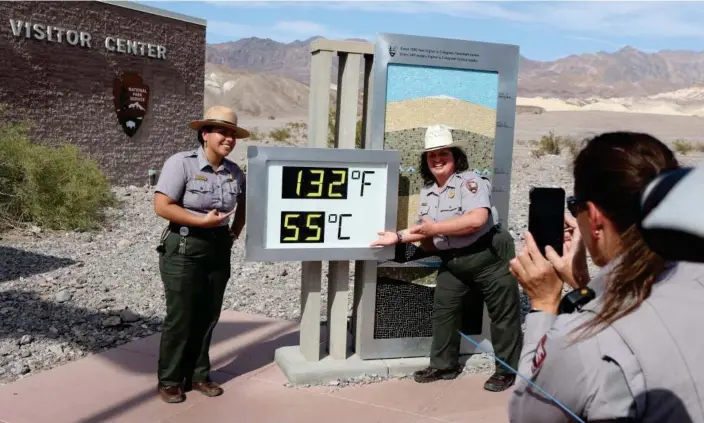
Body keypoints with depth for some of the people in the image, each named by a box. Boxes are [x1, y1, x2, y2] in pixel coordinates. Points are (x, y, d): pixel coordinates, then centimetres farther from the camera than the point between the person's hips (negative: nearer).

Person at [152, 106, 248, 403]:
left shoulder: (234, 172, 3)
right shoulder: (181, 163, -13)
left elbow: (244, 204, 21)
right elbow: (161, 206, -18)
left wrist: (234, 233, 9)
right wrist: (202, 221, -19)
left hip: (218, 250, 5)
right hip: (184, 249, -5)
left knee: (207, 317, 11)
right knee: (180, 318, 3)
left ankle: (198, 376, 27)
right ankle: (169, 380, 19)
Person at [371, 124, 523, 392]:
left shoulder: (469, 181, -16)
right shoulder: (427, 192, 7)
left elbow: (477, 219, -31)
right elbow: (426, 233, 12)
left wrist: (436, 227, -27)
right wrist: (399, 237, -4)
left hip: (489, 257, -7)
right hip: (453, 262, 7)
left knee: (503, 314, 4)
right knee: (442, 312, 10)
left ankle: (507, 370, 18)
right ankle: (443, 365, 24)